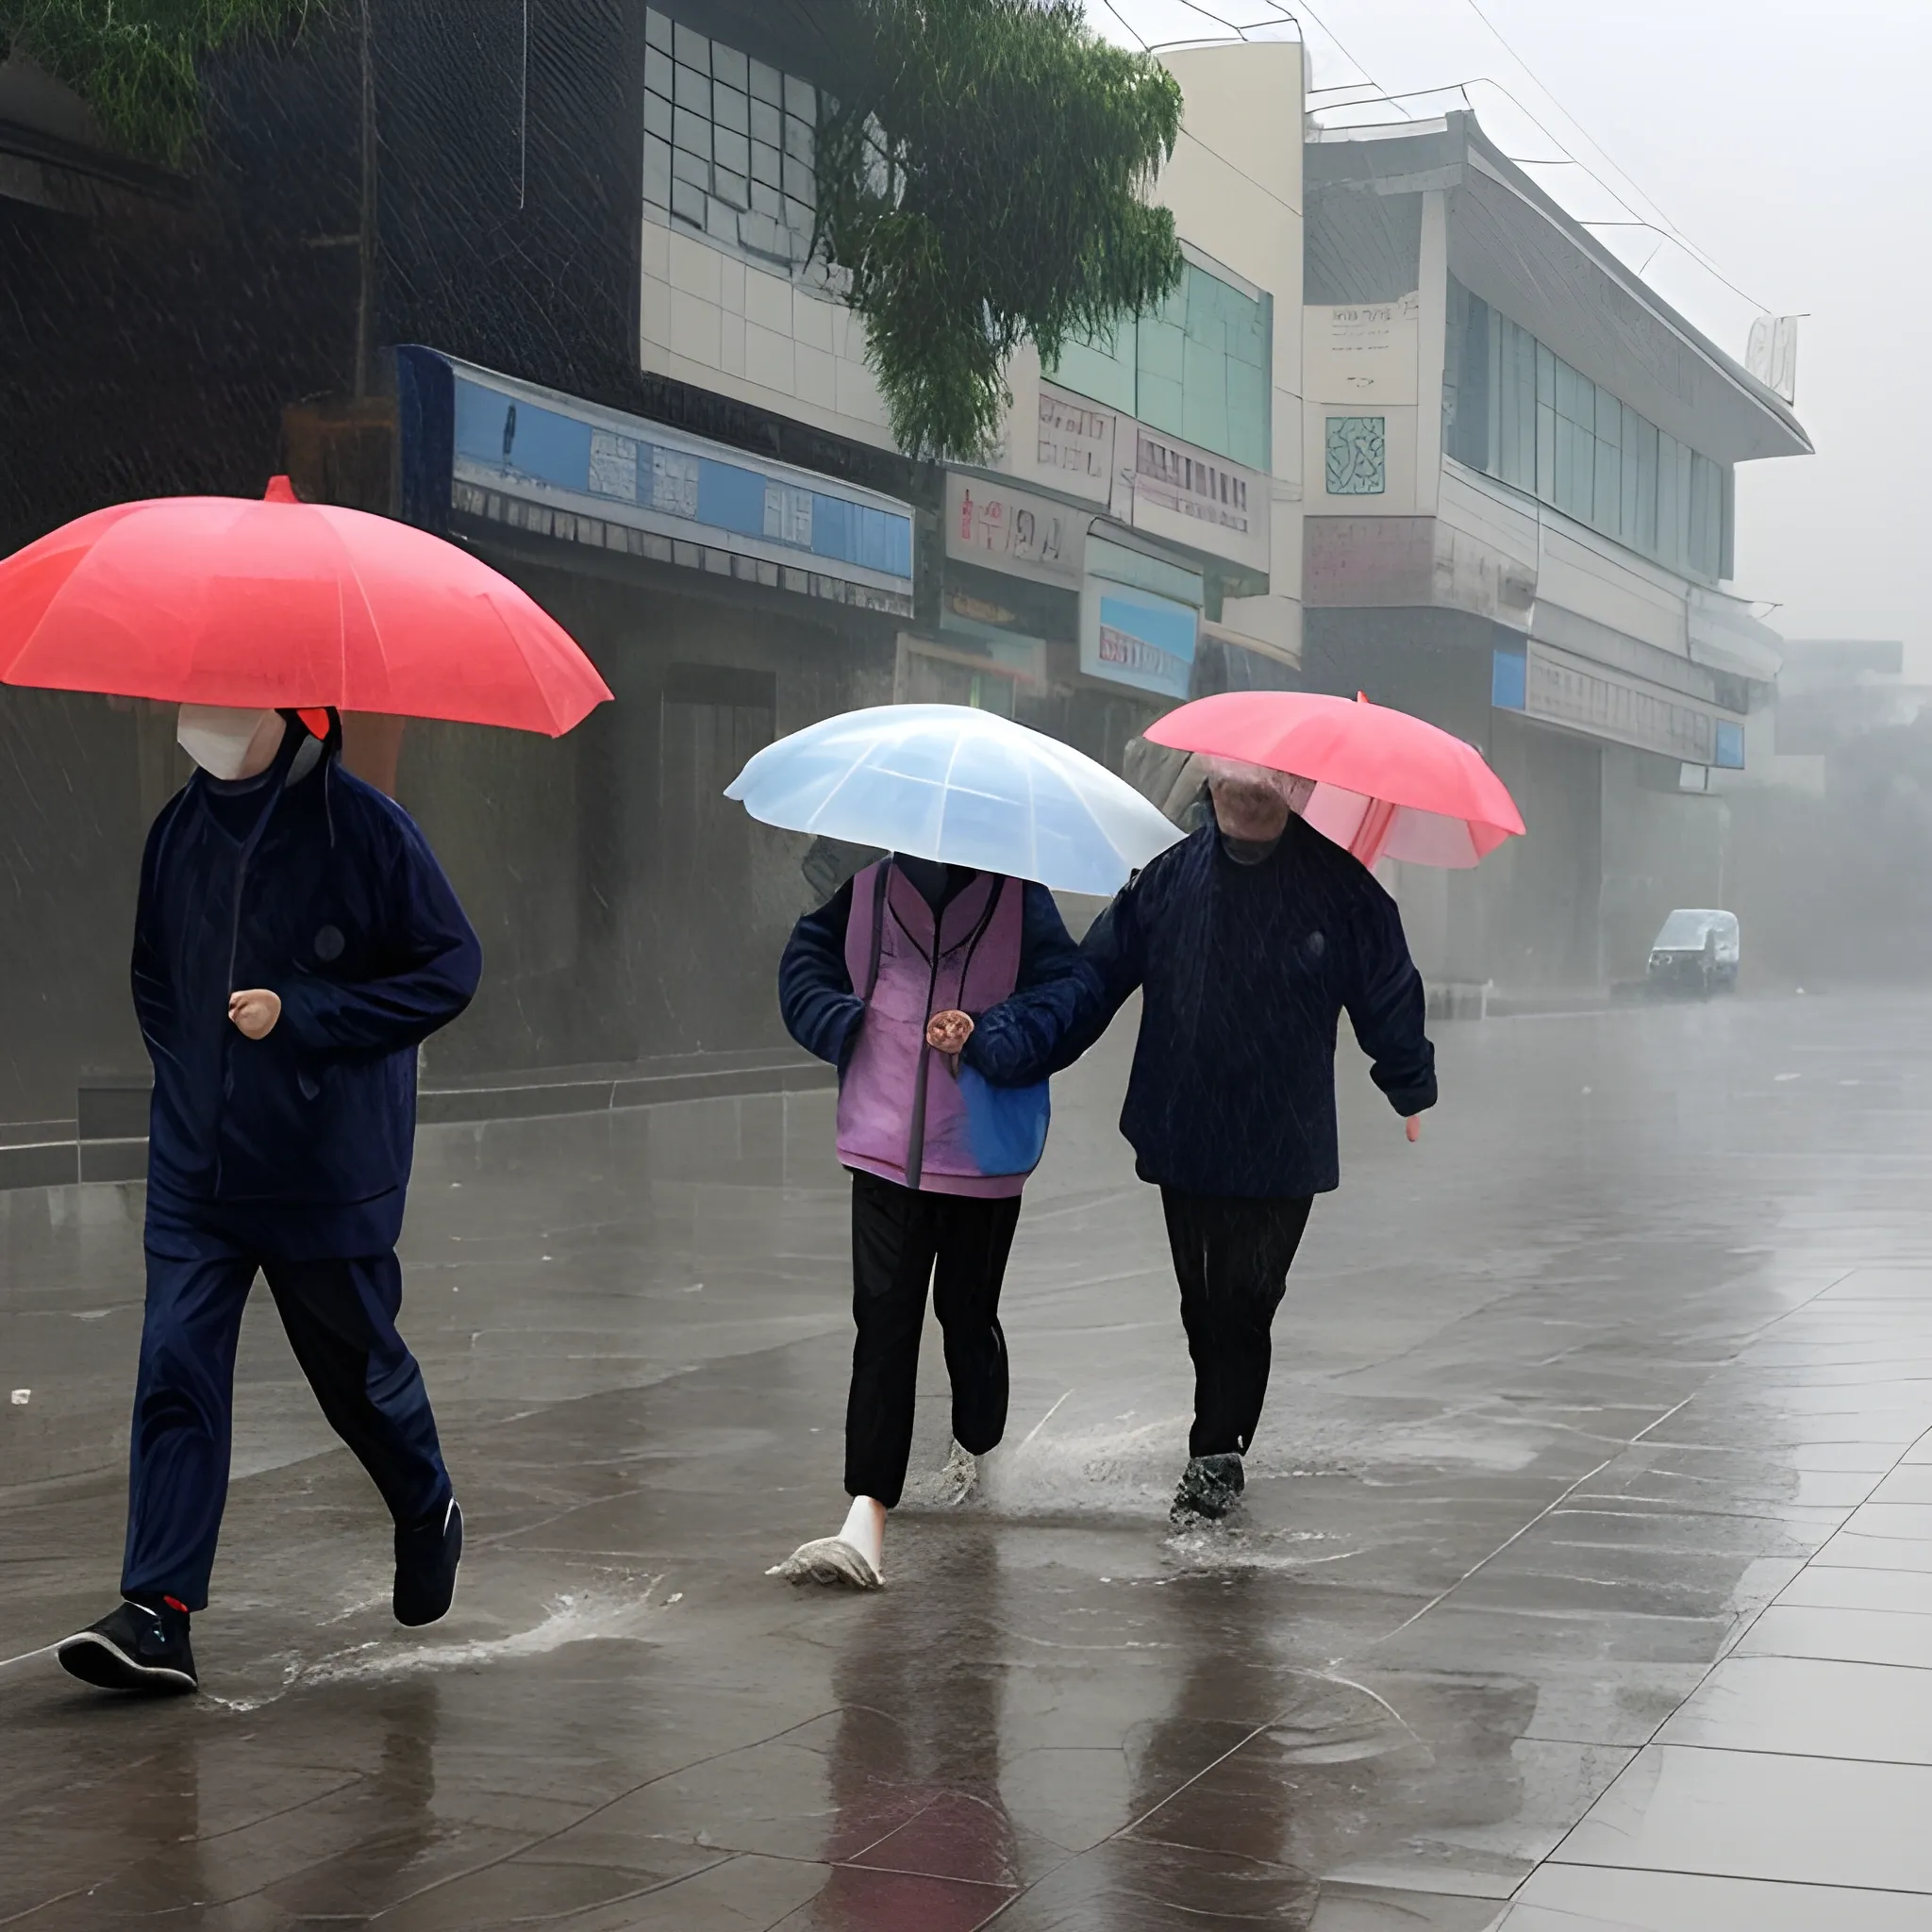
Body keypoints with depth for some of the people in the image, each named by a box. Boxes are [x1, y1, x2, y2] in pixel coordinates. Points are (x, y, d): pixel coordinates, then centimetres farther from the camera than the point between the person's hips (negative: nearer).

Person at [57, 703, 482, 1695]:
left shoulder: (362, 826, -11)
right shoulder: (180, 826, 5)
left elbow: (451, 967, -10)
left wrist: (301, 1015, -17)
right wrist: (185, 1069, 6)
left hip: (329, 1169, -4)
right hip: (197, 1164, 4)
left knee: (356, 1364, 12)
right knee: (175, 1364, -7)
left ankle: (428, 1517, 41)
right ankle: (157, 1614, -6)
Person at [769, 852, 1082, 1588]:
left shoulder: (1017, 897, -4)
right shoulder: (866, 887, 2)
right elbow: (806, 958, 13)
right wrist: (841, 1026, -4)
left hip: (983, 1159, 0)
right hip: (885, 1149, 1)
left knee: (968, 1314, 15)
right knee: (882, 1323, -7)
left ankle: (974, 1448, 44)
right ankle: (866, 1515, -12)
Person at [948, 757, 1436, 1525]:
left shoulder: (1338, 885, -5)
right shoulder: (1168, 879, -1)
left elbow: (1387, 993, 7)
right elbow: (1089, 981, -1)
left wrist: (1412, 1088, 6)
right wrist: (993, 1037, -11)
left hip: (1283, 1148, -2)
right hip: (1184, 1139, 3)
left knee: (1241, 1306, -3)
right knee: (1203, 1307, 12)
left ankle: (1217, 1453, 12)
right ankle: (1223, 1443, 31)